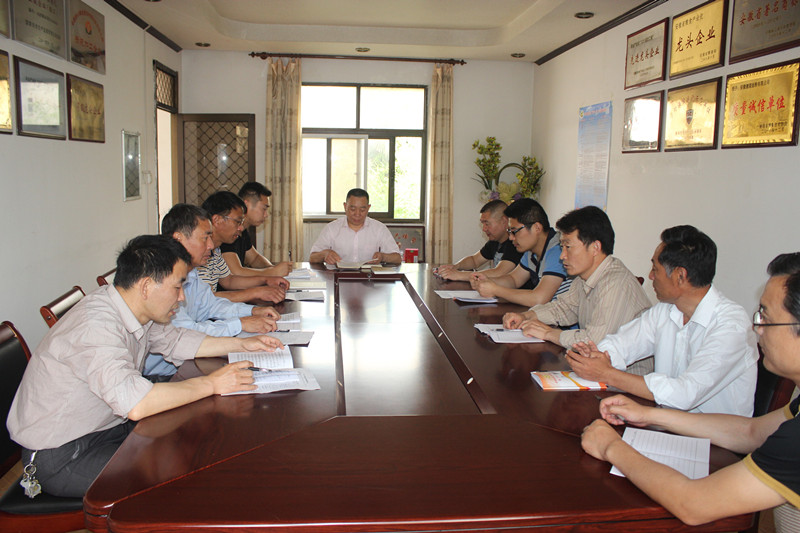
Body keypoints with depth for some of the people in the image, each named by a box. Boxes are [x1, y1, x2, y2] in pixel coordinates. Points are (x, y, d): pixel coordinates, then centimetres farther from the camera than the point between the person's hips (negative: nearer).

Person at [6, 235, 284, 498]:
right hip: (59, 457, -9)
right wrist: (211, 384, -30)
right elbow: (136, 403, -42)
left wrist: (241, 344, 8)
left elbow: (175, 341, 17)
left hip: (102, 427, 9)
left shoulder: (135, 312, -2)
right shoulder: (95, 325, -30)